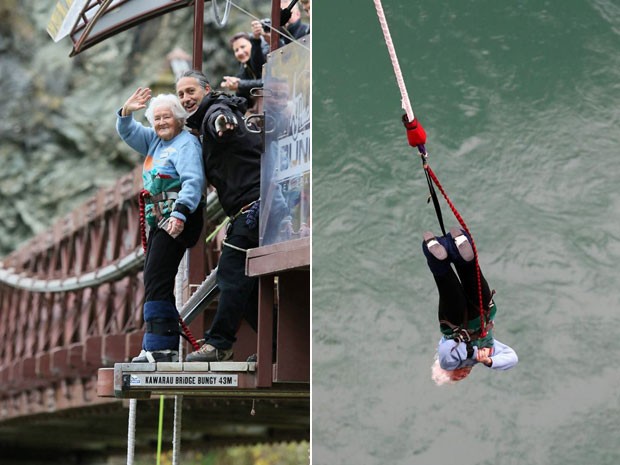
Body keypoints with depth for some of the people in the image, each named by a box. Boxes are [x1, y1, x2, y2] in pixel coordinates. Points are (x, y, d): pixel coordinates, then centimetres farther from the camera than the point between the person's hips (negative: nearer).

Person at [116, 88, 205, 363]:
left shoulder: (186, 143, -8)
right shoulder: (154, 141, 20)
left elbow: (193, 181, -20)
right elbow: (127, 132, 26)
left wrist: (180, 214, -31)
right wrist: (127, 111, 5)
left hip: (180, 220, -10)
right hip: (159, 221, 10)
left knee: (156, 280, -15)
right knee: (153, 281, 8)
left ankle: (159, 347, -16)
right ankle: (167, 347, 11)